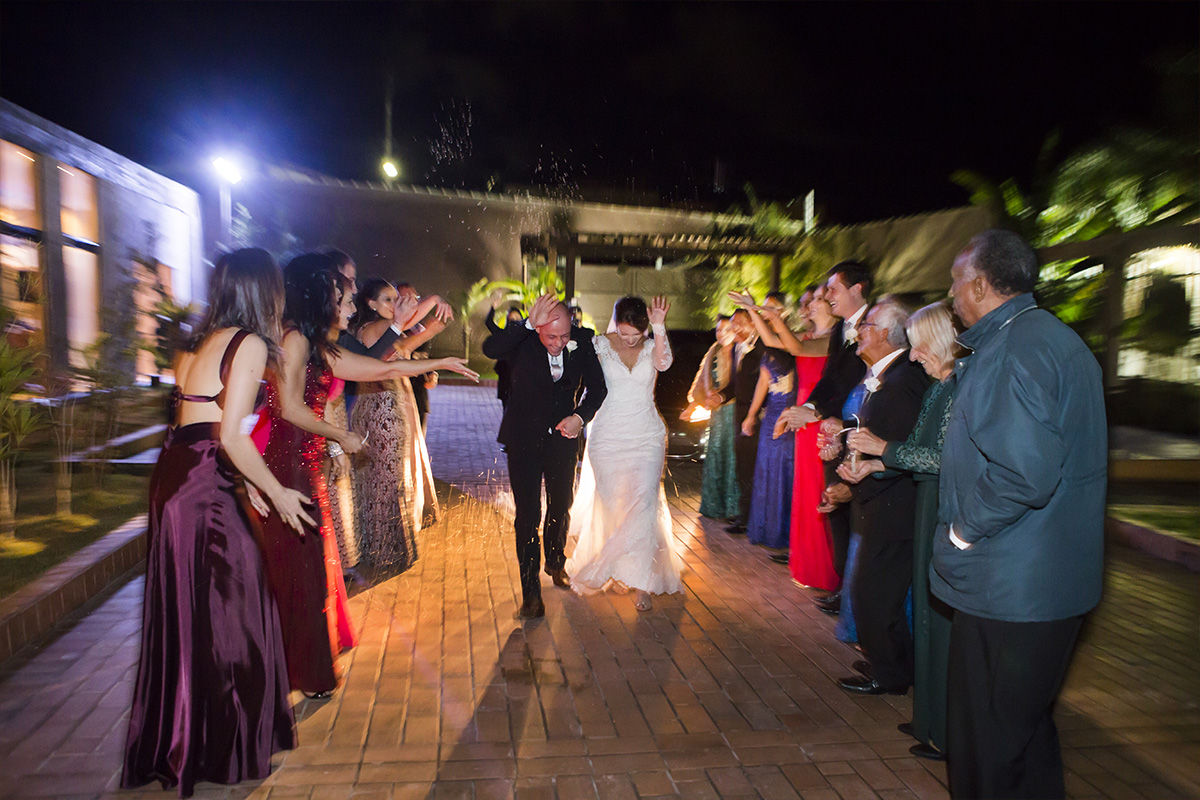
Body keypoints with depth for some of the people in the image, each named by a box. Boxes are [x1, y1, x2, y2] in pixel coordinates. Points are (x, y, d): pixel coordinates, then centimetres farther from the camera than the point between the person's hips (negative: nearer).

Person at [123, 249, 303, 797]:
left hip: (174, 479, 9)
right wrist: (277, 493, -8)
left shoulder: (201, 342, 14)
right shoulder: (250, 344, -11)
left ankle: (174, 743, 35)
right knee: (226, 614, 4)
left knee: (183, 615, 19)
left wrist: (247, 484, 20)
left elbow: (198, 420, 14)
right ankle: (226, 749, 18)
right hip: (205, 489, -9)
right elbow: (231, 436, -18)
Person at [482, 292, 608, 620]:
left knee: (561, 506, 21)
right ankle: (530, 591, 11)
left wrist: (580, 416, -19)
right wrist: (529, 323, -44)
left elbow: (597, 386, -2)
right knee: (527, 515, -2)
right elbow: (490, 349, -36)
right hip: (524, 439, -3)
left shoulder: (582, 340, -10)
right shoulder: (522, 340, -16)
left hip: (562, 437, 3)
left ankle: (556, 562, 48)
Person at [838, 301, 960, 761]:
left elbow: (949, 459, -22)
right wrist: (872, 466, 3)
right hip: (930, 512, 9)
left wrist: (884, 448, -16)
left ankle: (949, 735, 20)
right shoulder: (937, 389, 11)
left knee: (944, 618, 3)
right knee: (928, 611, 17)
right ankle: (932, 720, 33)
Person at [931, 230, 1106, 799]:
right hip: (1044, 581, 10)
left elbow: (1024, 471, -31)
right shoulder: (1051, 337, 12)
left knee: (988, 750, 6)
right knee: (1026, 727, 25)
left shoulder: (1013, 350, -21)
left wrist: (964, 531, -16)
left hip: (1009, 587, -10)